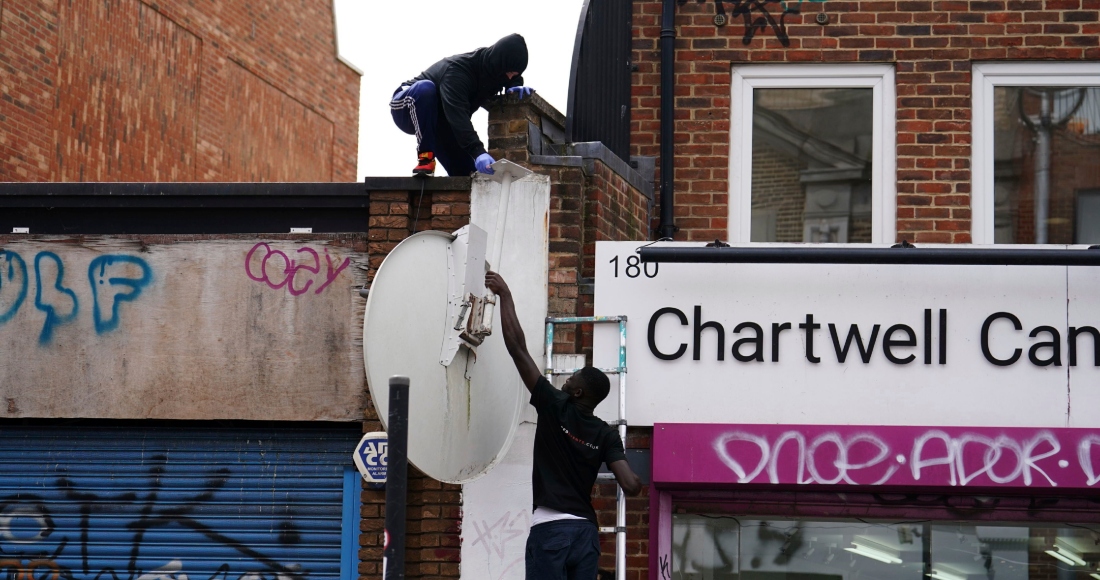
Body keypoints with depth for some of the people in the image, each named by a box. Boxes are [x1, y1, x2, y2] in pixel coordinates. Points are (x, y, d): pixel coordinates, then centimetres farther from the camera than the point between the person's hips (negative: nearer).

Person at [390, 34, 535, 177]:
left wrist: (516, 86, -18)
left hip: (438, 122, 7)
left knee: (467, 172, -11)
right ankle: (425, 157, -34)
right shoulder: (458, 70, -37)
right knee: (425, 87, -41)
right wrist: (478, 152, -62)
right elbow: (457, 114, -50)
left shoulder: (494, 70, -13)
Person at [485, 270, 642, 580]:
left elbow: (518, 348, -2)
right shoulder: (606, 435, 7)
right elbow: (631, 485, -4)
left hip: (550, 528, -5)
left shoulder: (556, 408, -2)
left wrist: (504, 294, 5)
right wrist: (635, 480, 22)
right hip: (586, 531, 5)